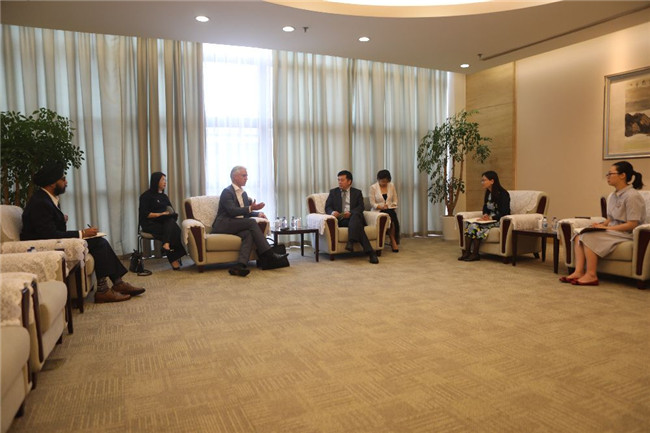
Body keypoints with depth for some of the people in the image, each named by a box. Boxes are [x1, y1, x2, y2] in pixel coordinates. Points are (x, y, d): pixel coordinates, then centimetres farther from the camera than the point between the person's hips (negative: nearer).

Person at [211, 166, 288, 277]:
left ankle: (240, 265, -45)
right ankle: (269, 255, -29)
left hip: (237, 226, 7)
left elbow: (246, 212, 25)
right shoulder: (227, 192, -5)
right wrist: (251, 208, -27)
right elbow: (232, 211, -18)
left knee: (249, 234, -28)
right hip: (223, 225, -7)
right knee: (252, 222, -26)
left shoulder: (243, 193, 22)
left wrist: (258, 213, 4)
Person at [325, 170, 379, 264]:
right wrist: (332, 212, -16)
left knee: (355, 216, -39)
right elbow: (327, 207, 10)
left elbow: (360, 207, 4)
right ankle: (370, 251, -42)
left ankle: (351, 242, -51)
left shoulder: (357, 192, 18)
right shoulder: (333, 192, 21)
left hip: (354, 217, 1)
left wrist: (351, 213, -18)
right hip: (341, 220, -1)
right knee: (357, 225, -34)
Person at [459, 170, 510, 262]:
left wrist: (490, 217, -20)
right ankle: (467, 252, -23)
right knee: (470, 225, -20)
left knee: (476, 227, -28)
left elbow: (504, 213, -16)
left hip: (499, 221, -7)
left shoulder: (502, 193, -11)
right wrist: (485, 215, -1)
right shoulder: (488, 193, 14)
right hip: (489, 219, 8)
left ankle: (475, 254, -20)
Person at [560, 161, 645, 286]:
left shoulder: (632, 196, -15)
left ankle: (591, 275, -22)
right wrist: (602, 224, -3)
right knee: (579, 235, -12)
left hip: (626, 233, -8)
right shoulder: (612, 196, 13)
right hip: (612, 230, 8)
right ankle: (579, 271, -22)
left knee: (589, 237, -27)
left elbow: (632, 224, -19)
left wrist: (607, 228, -18)